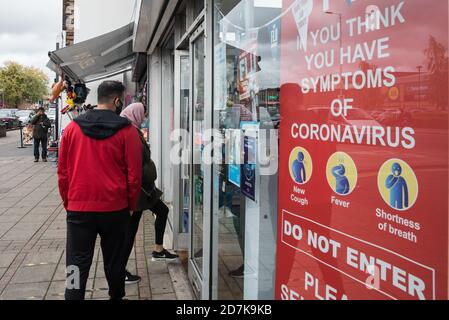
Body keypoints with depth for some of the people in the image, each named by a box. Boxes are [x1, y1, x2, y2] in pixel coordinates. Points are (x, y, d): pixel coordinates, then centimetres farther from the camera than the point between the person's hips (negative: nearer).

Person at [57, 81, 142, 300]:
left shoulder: (72, 128, 1)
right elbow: (134, 175, -5)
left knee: (78, 265, 6)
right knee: (114, 262, 15)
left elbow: (62, 172, 5)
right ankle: (116, 296, 32)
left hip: (78, 208, 1)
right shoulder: (126, 131, -6)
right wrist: (131, 205, 9)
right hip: (115, 209, -1)